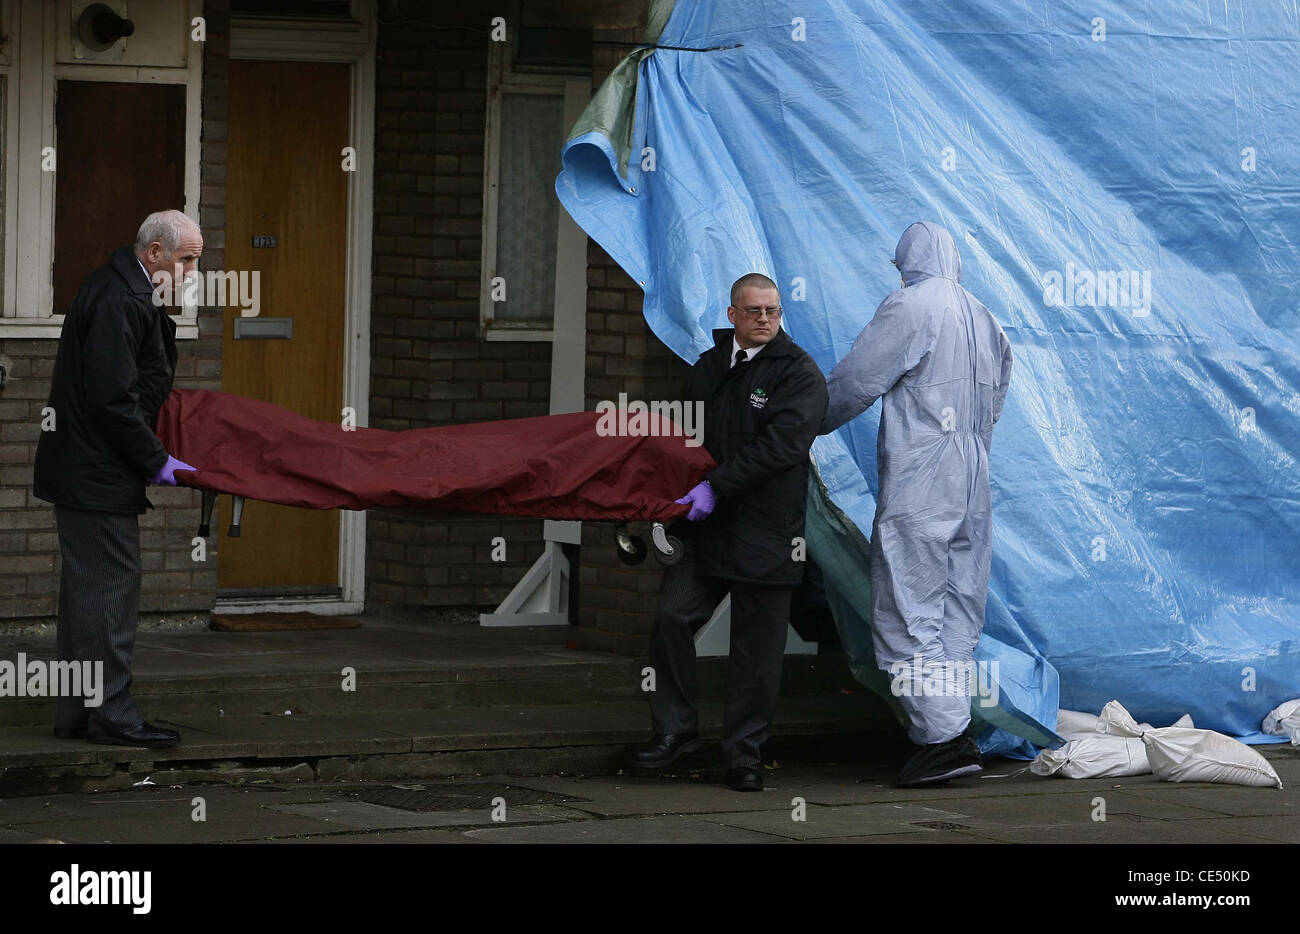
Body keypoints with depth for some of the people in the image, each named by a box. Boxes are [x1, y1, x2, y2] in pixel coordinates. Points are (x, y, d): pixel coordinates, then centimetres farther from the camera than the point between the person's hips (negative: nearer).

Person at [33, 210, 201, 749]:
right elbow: (112, 400, -23)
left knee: (86, 589, 13)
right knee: (110, 586, -7)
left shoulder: (123, 290, 14)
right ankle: (110, 714, -5)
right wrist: (157, 462, -16)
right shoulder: (119, 302, -20)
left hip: (81, 469, 11)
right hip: (98, 472, -11)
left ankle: (76, 714, 18)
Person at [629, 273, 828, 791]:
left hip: (765, 531, -4)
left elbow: (779, 446, -16)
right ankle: (675, 729, 4)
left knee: (757, 647, 1)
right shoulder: (707, 367, 14)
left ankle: (744, 749, 11)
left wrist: (716, 486, -20)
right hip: (703, 524, 4)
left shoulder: (799, 373, -4)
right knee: (672, 616, -8)